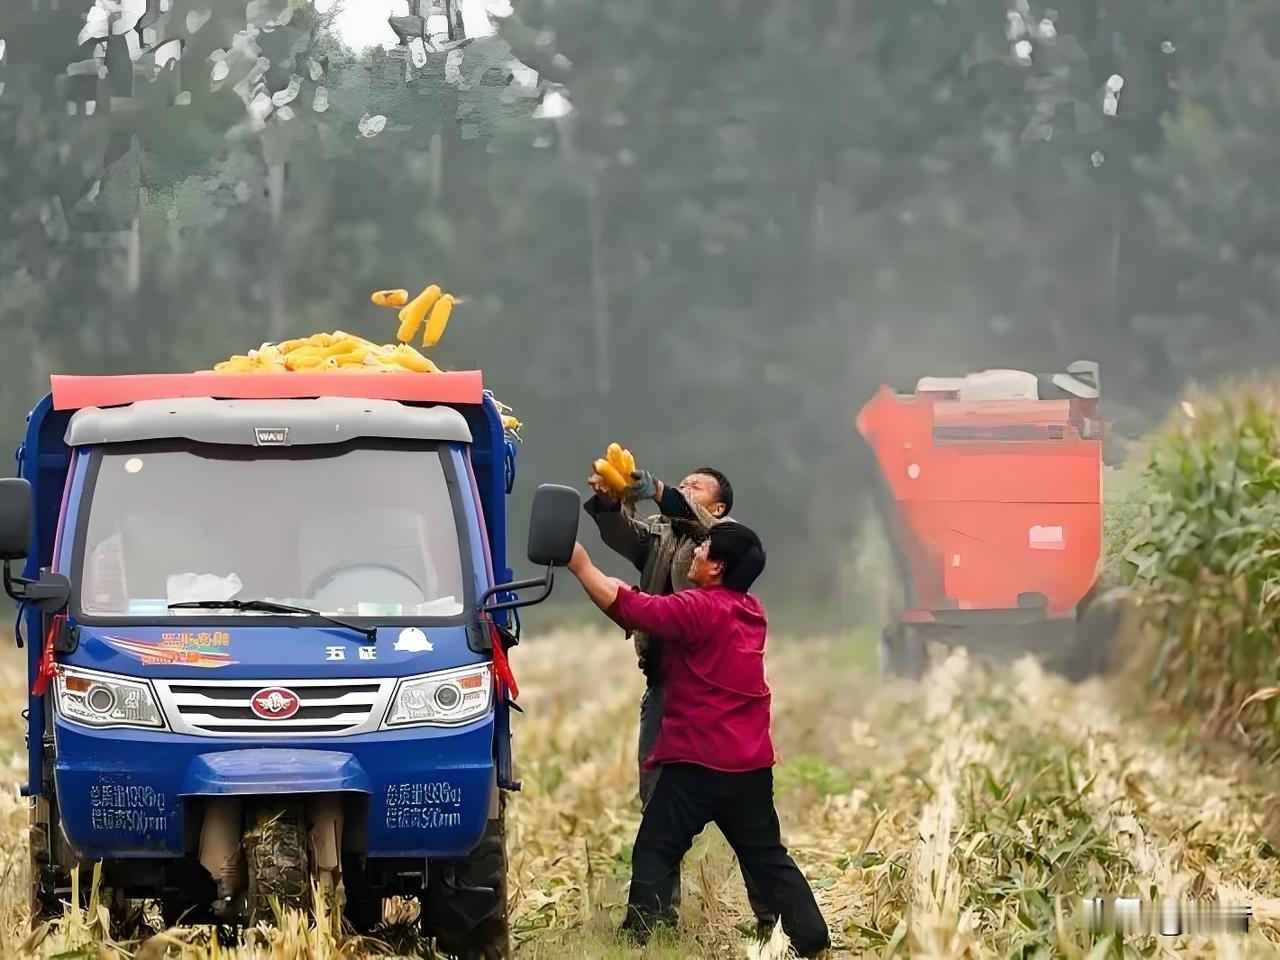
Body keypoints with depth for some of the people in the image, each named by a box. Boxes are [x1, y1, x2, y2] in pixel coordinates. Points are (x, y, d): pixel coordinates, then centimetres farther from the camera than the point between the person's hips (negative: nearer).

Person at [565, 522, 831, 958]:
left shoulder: (699, 609, -11)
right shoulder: (751, 611, 13)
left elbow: (629, 608, -18)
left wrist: (582, 566, -12)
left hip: (697, 762, -7)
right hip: (750, 763, 7)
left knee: (654, 854, -2)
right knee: (767, 857, 13)